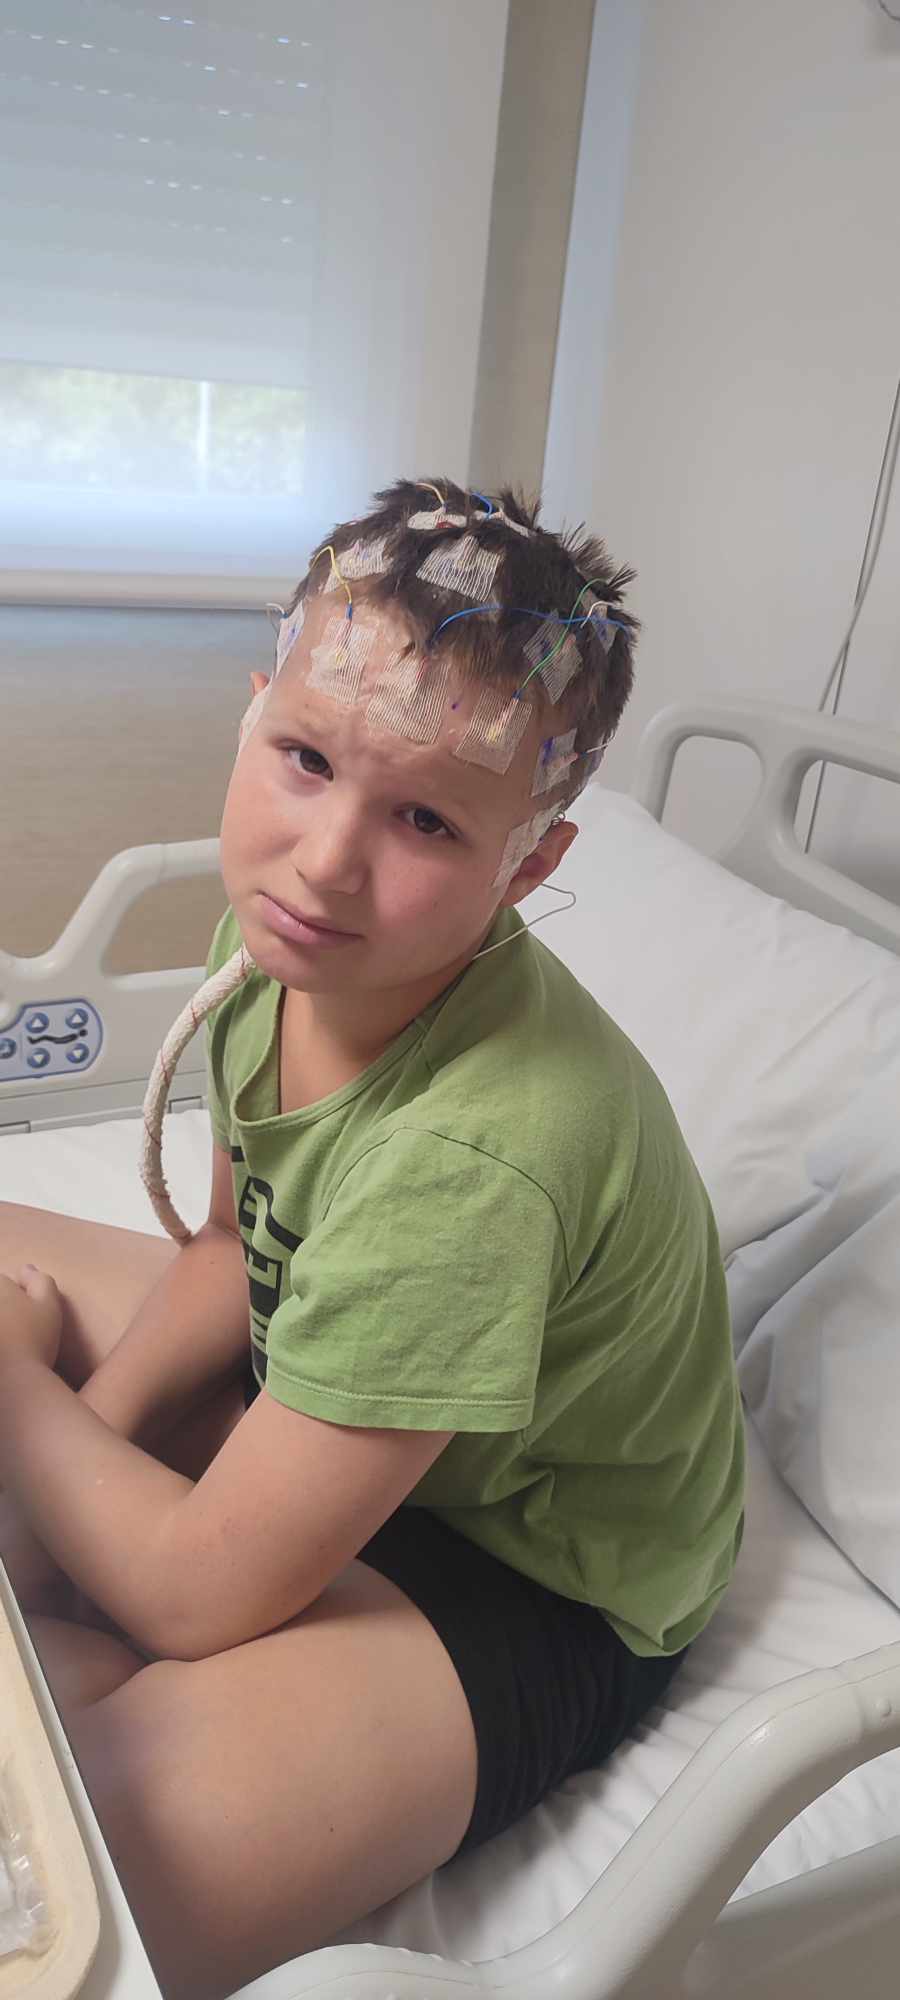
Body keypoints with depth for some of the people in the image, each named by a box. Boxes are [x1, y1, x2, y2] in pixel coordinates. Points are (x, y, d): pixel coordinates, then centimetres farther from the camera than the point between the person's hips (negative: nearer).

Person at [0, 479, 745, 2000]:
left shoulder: (477, 1157, -39)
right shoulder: (283, 935, -15)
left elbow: (205, 1590, -27)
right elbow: (234, 1251, 3)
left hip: (532, 1590, -7)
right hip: (313, 1392, 8)